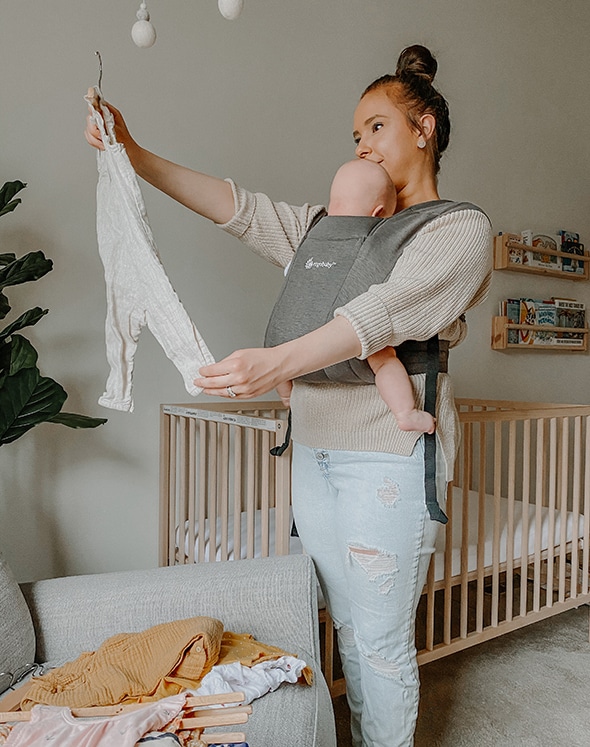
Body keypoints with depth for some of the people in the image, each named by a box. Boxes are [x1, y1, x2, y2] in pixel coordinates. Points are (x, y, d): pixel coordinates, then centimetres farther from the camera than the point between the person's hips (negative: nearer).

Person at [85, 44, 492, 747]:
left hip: (387, 456, -6)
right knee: (346, 629, 18)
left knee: (380, 642, 6)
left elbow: (385, 312, -21)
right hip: (314, 447, 6)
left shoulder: (462, 228, -3)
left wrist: (279, 361, -34)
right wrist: (136, 155, 4)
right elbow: (244, 209, 11)